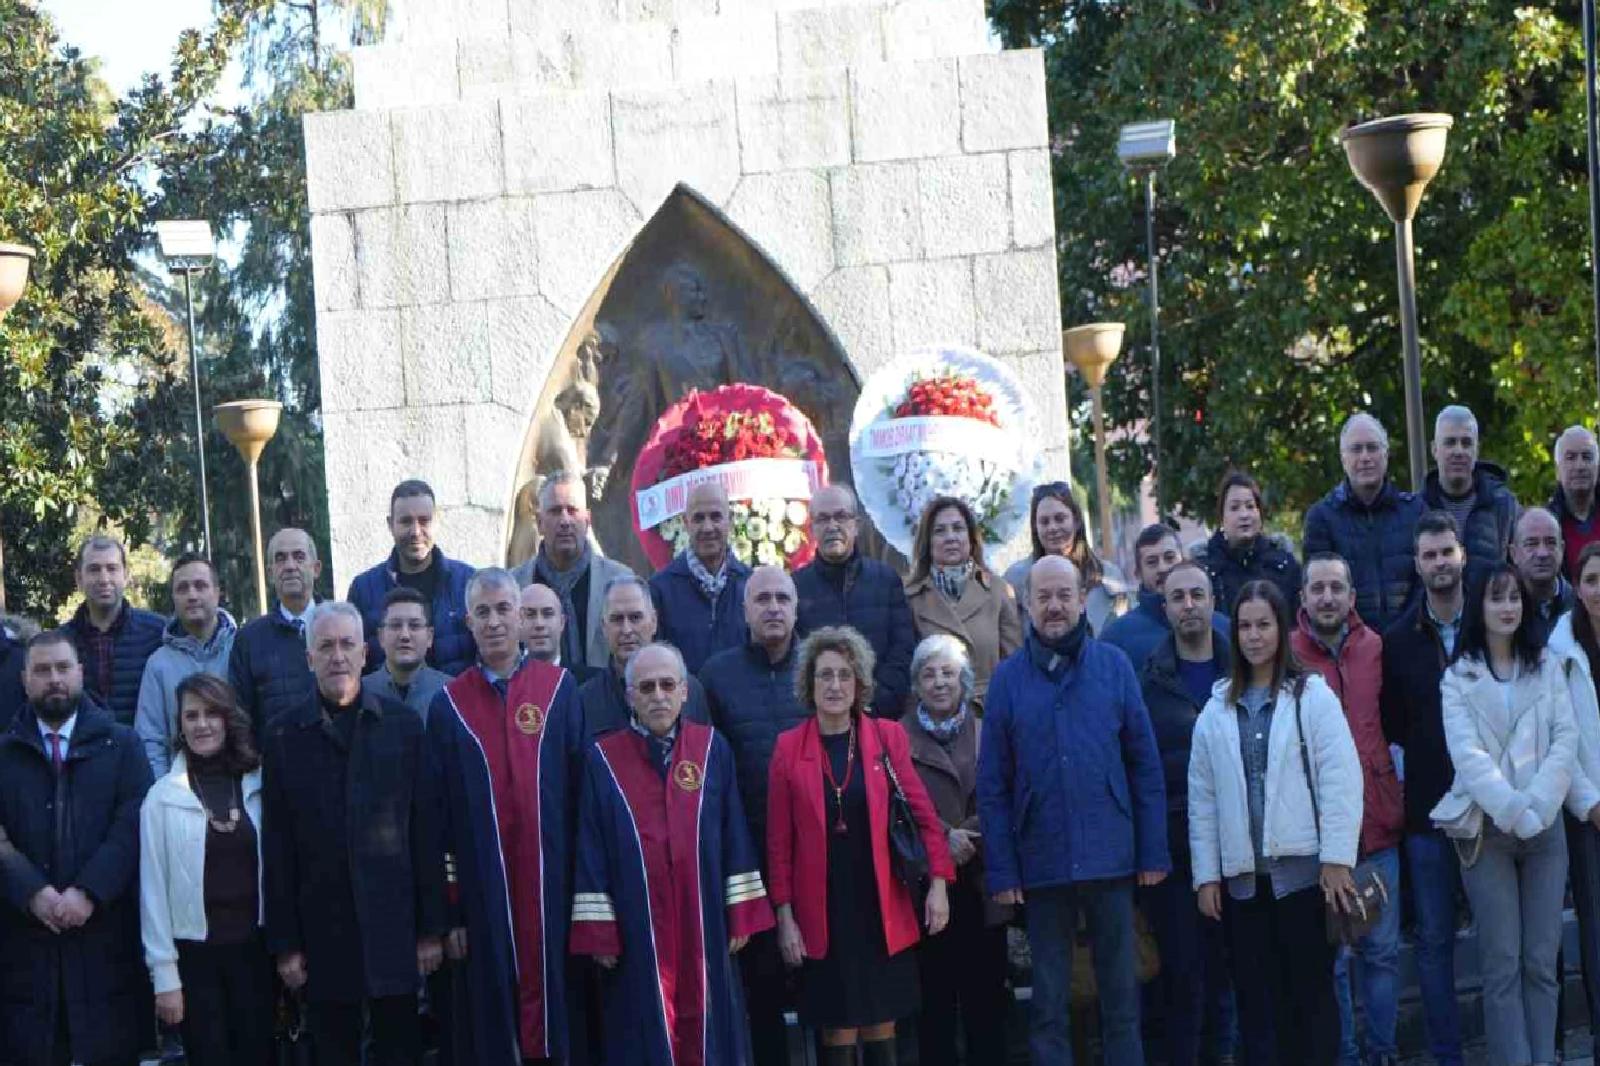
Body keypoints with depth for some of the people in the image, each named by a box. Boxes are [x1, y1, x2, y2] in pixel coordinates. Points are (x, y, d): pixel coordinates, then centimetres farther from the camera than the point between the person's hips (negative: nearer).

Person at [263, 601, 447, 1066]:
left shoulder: (403, 725, 4)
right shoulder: (285, 737, 3)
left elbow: (426, 831, 3)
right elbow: (277, 849, 2)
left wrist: (432, 928, 0)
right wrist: (284, 944, -2)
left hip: (394, 927, 0)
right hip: (322, 934, 0)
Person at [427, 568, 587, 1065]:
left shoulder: (560, 688, 3)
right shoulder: (449, 705, 5)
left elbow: (582, 787, 2)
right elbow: (440, 814, 5)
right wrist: (451, 910, 0)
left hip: (553, 886, 0)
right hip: (484, 889, 1)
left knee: (557, 1008, 3)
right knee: (494, 1025, 5)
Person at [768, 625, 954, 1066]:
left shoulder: (887, 736, 1)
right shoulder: (789, 747, -1)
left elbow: (923, 813, 3)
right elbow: (780, 839, 1)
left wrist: (938, 883, -4)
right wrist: (784, 915, -2)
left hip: (881, 908, 1)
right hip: (823, 911, -1)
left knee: (880, 1024, 6)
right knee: (837, 1028, 1)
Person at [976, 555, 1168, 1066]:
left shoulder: (1113, 666, 2)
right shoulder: (1009, 678, 2)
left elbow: (1145, 765, 3)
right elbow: (992, 785, 2)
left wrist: (1153, 852, -2)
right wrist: (1001, 871, -4)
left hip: (1111, 859, 0)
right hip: (1042, 864, 0)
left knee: (1121, 990, 7)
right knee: (1049, 999, 8)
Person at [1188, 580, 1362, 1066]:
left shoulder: (1313, 695, -1)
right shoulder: (1217, 708, 10)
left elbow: (1340, 781, -6)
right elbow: (1203, 795, 9)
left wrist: (1337, 860, -11)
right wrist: (1206, 875, 5)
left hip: (1302, 869, -3)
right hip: (1241, 875, 3)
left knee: (1311, 991, 2)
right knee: (1255, 997, 6)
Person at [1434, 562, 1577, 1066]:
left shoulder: (1546, 667, 10)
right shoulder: (1458, 678, 3)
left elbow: (1566, 740, 1)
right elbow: (1467, 756, -7)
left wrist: (1537, 808, -11)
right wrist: (1514, 812, -15)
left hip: (1544, 828, 2)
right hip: (1487, 830, -2)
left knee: (1541, 960, 0)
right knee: (1502, 962, -4)